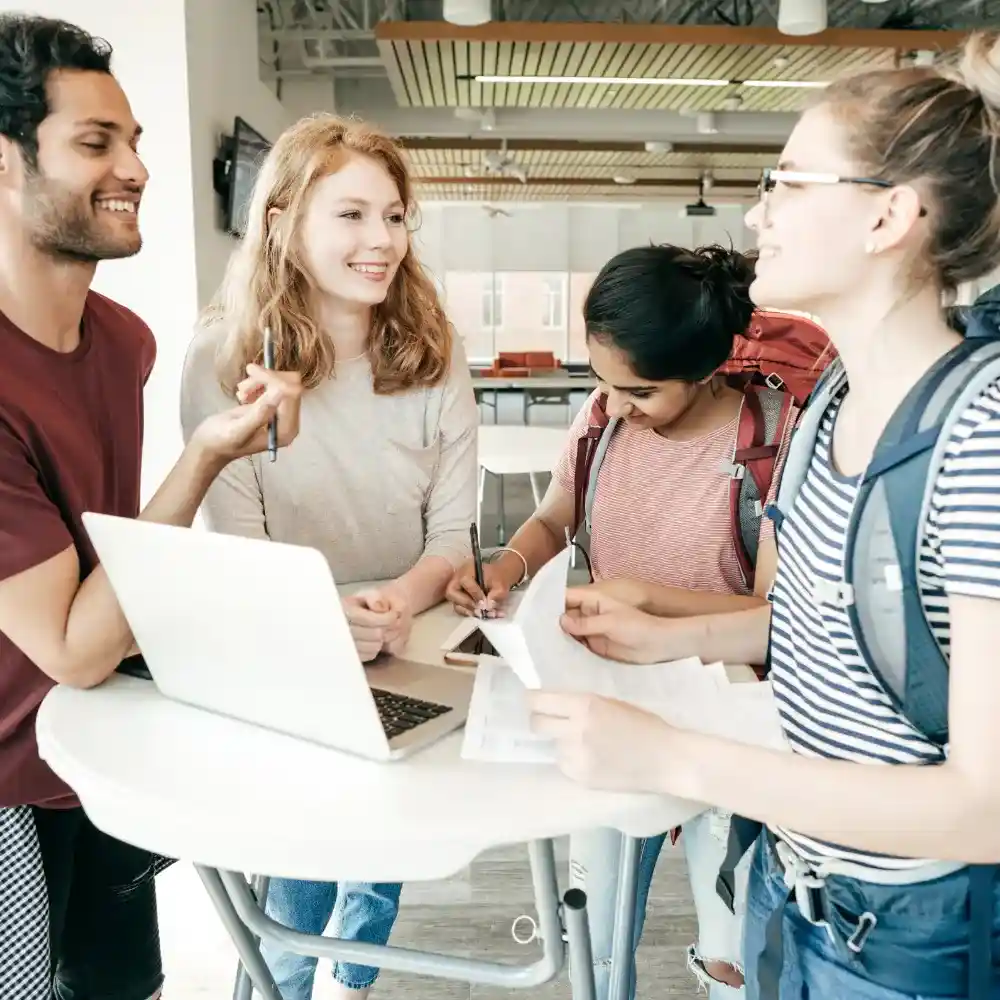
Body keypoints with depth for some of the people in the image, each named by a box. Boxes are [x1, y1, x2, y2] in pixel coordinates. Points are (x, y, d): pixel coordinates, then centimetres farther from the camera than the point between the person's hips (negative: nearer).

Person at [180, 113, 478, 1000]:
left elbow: (453, 533, -11)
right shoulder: (225, 359, -16)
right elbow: (238, 549, -17)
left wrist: (399, 603, -32)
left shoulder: (433, 354, -9)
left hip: (410, 650, 2)